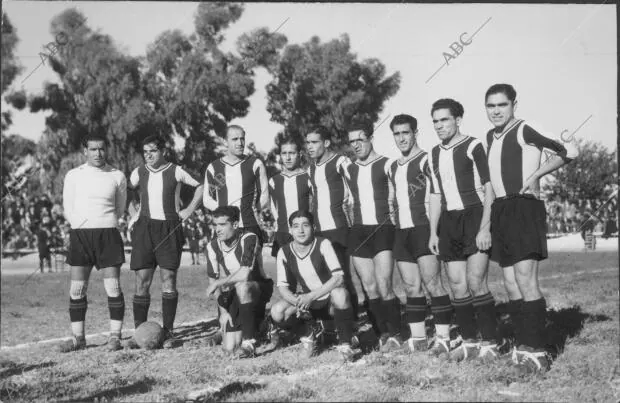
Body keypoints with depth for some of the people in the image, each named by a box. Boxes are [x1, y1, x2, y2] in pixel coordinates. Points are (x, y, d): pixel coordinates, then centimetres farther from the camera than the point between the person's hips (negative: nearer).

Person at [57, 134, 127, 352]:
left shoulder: (117, 176, 5)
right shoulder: (73, 176, 6)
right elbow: (68, 210, 10)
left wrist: (102, 223, 12)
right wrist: (84, 225, 7)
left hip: (107, 234, -1)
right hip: (79, 234, 1)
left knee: (113, 287, -5)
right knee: (77, 289, 0)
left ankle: (115, 336, 2)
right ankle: (78, 338, 8)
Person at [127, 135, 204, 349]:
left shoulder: (176, 171, 1)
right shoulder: (138, 173, 7)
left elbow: (201, 186, 9)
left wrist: (189, 210, 2)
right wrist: (132, 217, 7)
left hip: (170, 229, -2)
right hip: (145, 227, 2)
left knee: (169, 281, -2)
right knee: (141, 283, -2)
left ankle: (168, 333, 5)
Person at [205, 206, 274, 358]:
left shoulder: (249, 239, -21)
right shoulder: (212, 247, -6)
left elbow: (245, 274, -31)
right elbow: (214, 281, -2)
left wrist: (218, 282, -20)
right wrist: (223, 311, -9)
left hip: (258, 289, -4)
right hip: (231, 296, 4)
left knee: (241, 287, -39)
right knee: (230, 347, -7)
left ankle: (249, 343, -28)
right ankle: (254, 327, 28)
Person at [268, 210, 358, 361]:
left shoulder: (323, 244, -18)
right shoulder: (284, 252, -8)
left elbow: (338, 278, -26)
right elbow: (283, 287, -6)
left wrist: (311, 296, -34)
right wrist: (298, 301, -28)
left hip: (331, 303, -3)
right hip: (308, 303, 4)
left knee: (339, 293, -38)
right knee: (277, 312, -21)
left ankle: (345, 343, -19)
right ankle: (307, 334, 9)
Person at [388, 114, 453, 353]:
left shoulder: (426, 160, -4)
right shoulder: (393, 167, 19)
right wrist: (395, 223, 16)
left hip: (423, 229, -7)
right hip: (401, 232, 7)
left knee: (432, 284, -9)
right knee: (412, 288, 7)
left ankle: (443, 338, -6)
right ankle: (417, 339, 11)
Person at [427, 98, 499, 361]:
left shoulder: (473, 147, -6)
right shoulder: (434, 155, 14)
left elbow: (489, 188, -9)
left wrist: (485, 228, -16)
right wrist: (433, 232, 14)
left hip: (474, 216, -6)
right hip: (449, 222, 6)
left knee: (475, 282, -12)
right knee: (457, 285, 5)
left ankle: (490, 344, -3)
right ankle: (469, 342, 14)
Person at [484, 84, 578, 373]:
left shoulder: (525, 130, -7)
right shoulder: (490, 137, 16)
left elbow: (569, 151, -10)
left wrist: (536, 174, -12)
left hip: (524, 207, -8)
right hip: (500, 211, 8)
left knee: (525, 279, -14)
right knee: (510, 283, 7)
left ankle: (537, 350, -10)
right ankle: (523, 345, 14)